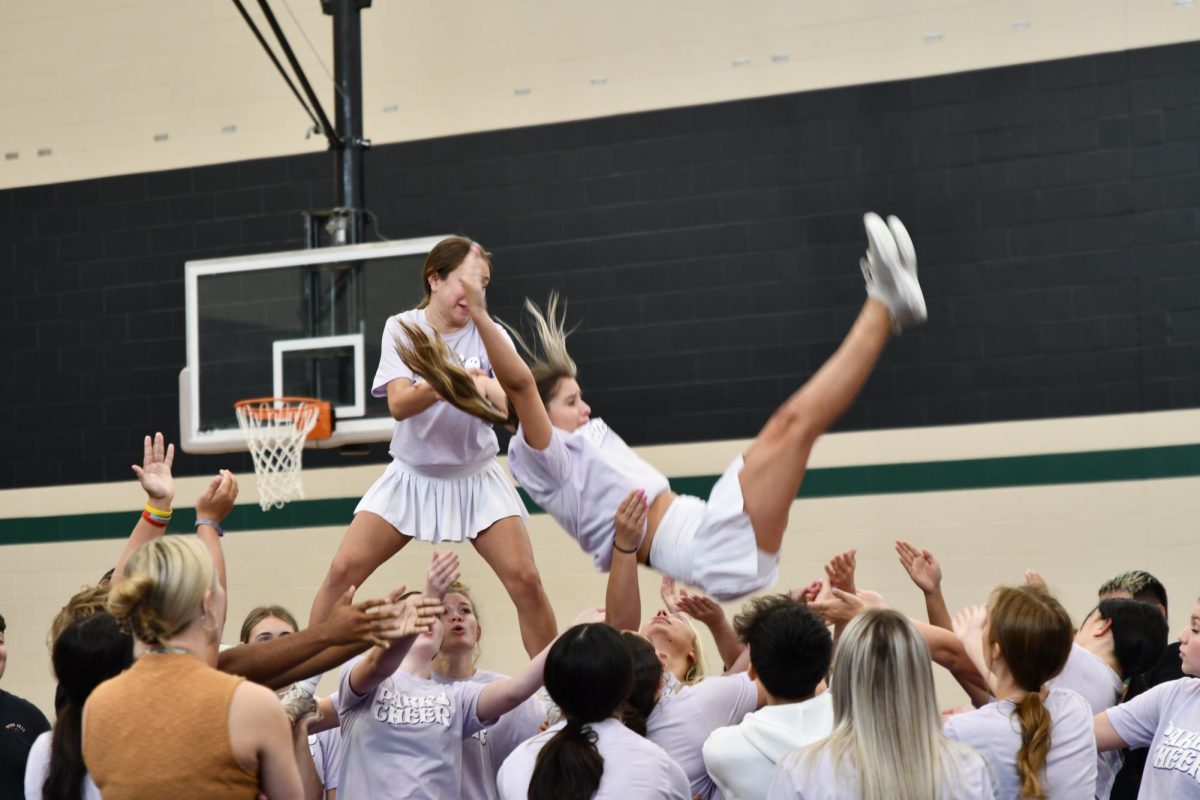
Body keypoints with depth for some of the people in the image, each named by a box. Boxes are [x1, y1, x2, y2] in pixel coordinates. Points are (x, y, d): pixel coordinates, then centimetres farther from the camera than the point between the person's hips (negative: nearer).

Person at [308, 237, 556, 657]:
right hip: (412, 476, 0)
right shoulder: (402, 328, -6)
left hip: (476, 480, 0)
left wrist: (481, 387, -44)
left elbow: (513, 407, -21)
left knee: (525, 581, -14)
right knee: (343, 571, -10)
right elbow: (399, 404, -20)